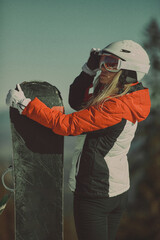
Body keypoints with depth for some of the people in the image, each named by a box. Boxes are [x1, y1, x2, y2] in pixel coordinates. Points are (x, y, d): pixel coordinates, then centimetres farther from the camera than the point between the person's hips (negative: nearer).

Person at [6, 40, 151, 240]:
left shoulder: (115, 107, -23)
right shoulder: (126, 100, 5)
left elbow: (66, 125, -24)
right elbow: (77, 102, 15)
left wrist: (23, 104, -19)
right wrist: (89, 69, 2)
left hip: (95, 194, -9)